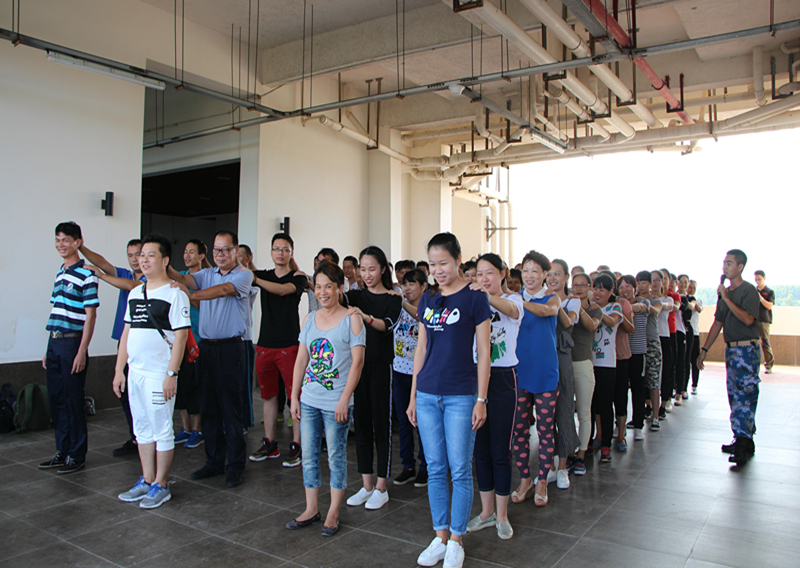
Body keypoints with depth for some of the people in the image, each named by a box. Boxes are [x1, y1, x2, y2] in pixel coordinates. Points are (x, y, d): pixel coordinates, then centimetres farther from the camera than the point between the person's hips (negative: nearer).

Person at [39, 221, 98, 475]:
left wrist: (82, 352, -17)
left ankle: (77, 455, 10)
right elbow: (57, 311, 19)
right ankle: (62, 451, 24)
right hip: (54, 342, 8)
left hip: (72, 343, -8)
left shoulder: (86, 275, -9)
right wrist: (49, 349, 17)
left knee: (73, 400, -1)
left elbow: (90, 315, -13)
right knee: (56, 400, 13)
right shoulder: (59, 273, 15)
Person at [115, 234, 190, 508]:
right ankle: (146, 481, 28)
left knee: (162, 429, 2)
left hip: (160, 373, -8)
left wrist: (171, 373, -18)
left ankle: (161, 485, 14)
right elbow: (126, 332, 17)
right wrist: (119, 369, 12)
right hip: (135, 371, 8)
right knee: (142, 428, 15)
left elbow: (180, 336, -14)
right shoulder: (134, 293, 13)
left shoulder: (174, 294, -10)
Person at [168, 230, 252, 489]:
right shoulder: (207, 274, 13)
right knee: (208, 407, 11)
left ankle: (236, 466, 10)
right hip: (206, 348, 6)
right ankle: (214, 462, 24)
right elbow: (184, 279, -5)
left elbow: (224, 290, -23)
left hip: (230, 348, -6)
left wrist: (192, 295, -38)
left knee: (231, 408, -2)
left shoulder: (243, 274, -5)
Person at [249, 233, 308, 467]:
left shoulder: (298, 277, -1)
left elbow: (283, 290, -21)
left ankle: (296, 446, 5)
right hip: (265, 344, 5)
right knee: (268, 394, 11)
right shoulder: (264, 275, 12)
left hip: (289, 345, -4)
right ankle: (269, 444, 22)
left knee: (295, 396, -3)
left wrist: (255, 279, -31)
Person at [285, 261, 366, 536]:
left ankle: (333, 513, 21)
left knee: (336, 458, 6)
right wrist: (294, 397, 7)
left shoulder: (351, 319, -7)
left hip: (336, 403, -5)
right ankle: (311, 510, 27)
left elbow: (357, 362, -11)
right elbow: (301, 360, 10)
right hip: (308, 400, 5)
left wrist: (344, 400, -15)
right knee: (309, 456, 12)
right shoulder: (310, 319, 8)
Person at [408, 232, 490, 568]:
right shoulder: (427, 299, 9)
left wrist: (481, 399, -8)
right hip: (427, 395, 5)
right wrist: (413, 395, 12)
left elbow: (483, 352, -5)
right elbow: (421, 348, 13)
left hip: (460, 395, -4)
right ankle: (440, 537, 25)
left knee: (460, 471, 4)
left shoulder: (474, 297, -5)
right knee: (435, 470, 11)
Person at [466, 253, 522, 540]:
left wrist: (488, 296, -49)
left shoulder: (513, 299, -3)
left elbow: (511, 309, -30)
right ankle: (487, 511, 27)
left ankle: (502, 515, 19)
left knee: (500, 450, 2)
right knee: (480, 448, 11)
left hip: (503, 379, -3)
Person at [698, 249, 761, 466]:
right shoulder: (725, 292, 14)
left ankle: (743, 445, -7)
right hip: (730, 349, 8)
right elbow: (718, 323, 17)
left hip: (747, 350, -8)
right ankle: (744, 441, 20)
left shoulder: (748, 290, -10)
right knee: (735, 397, 11)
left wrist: (727, 298, -21)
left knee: (743, 398, -9)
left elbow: (748, 319, -24)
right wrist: (704, 349, 15)